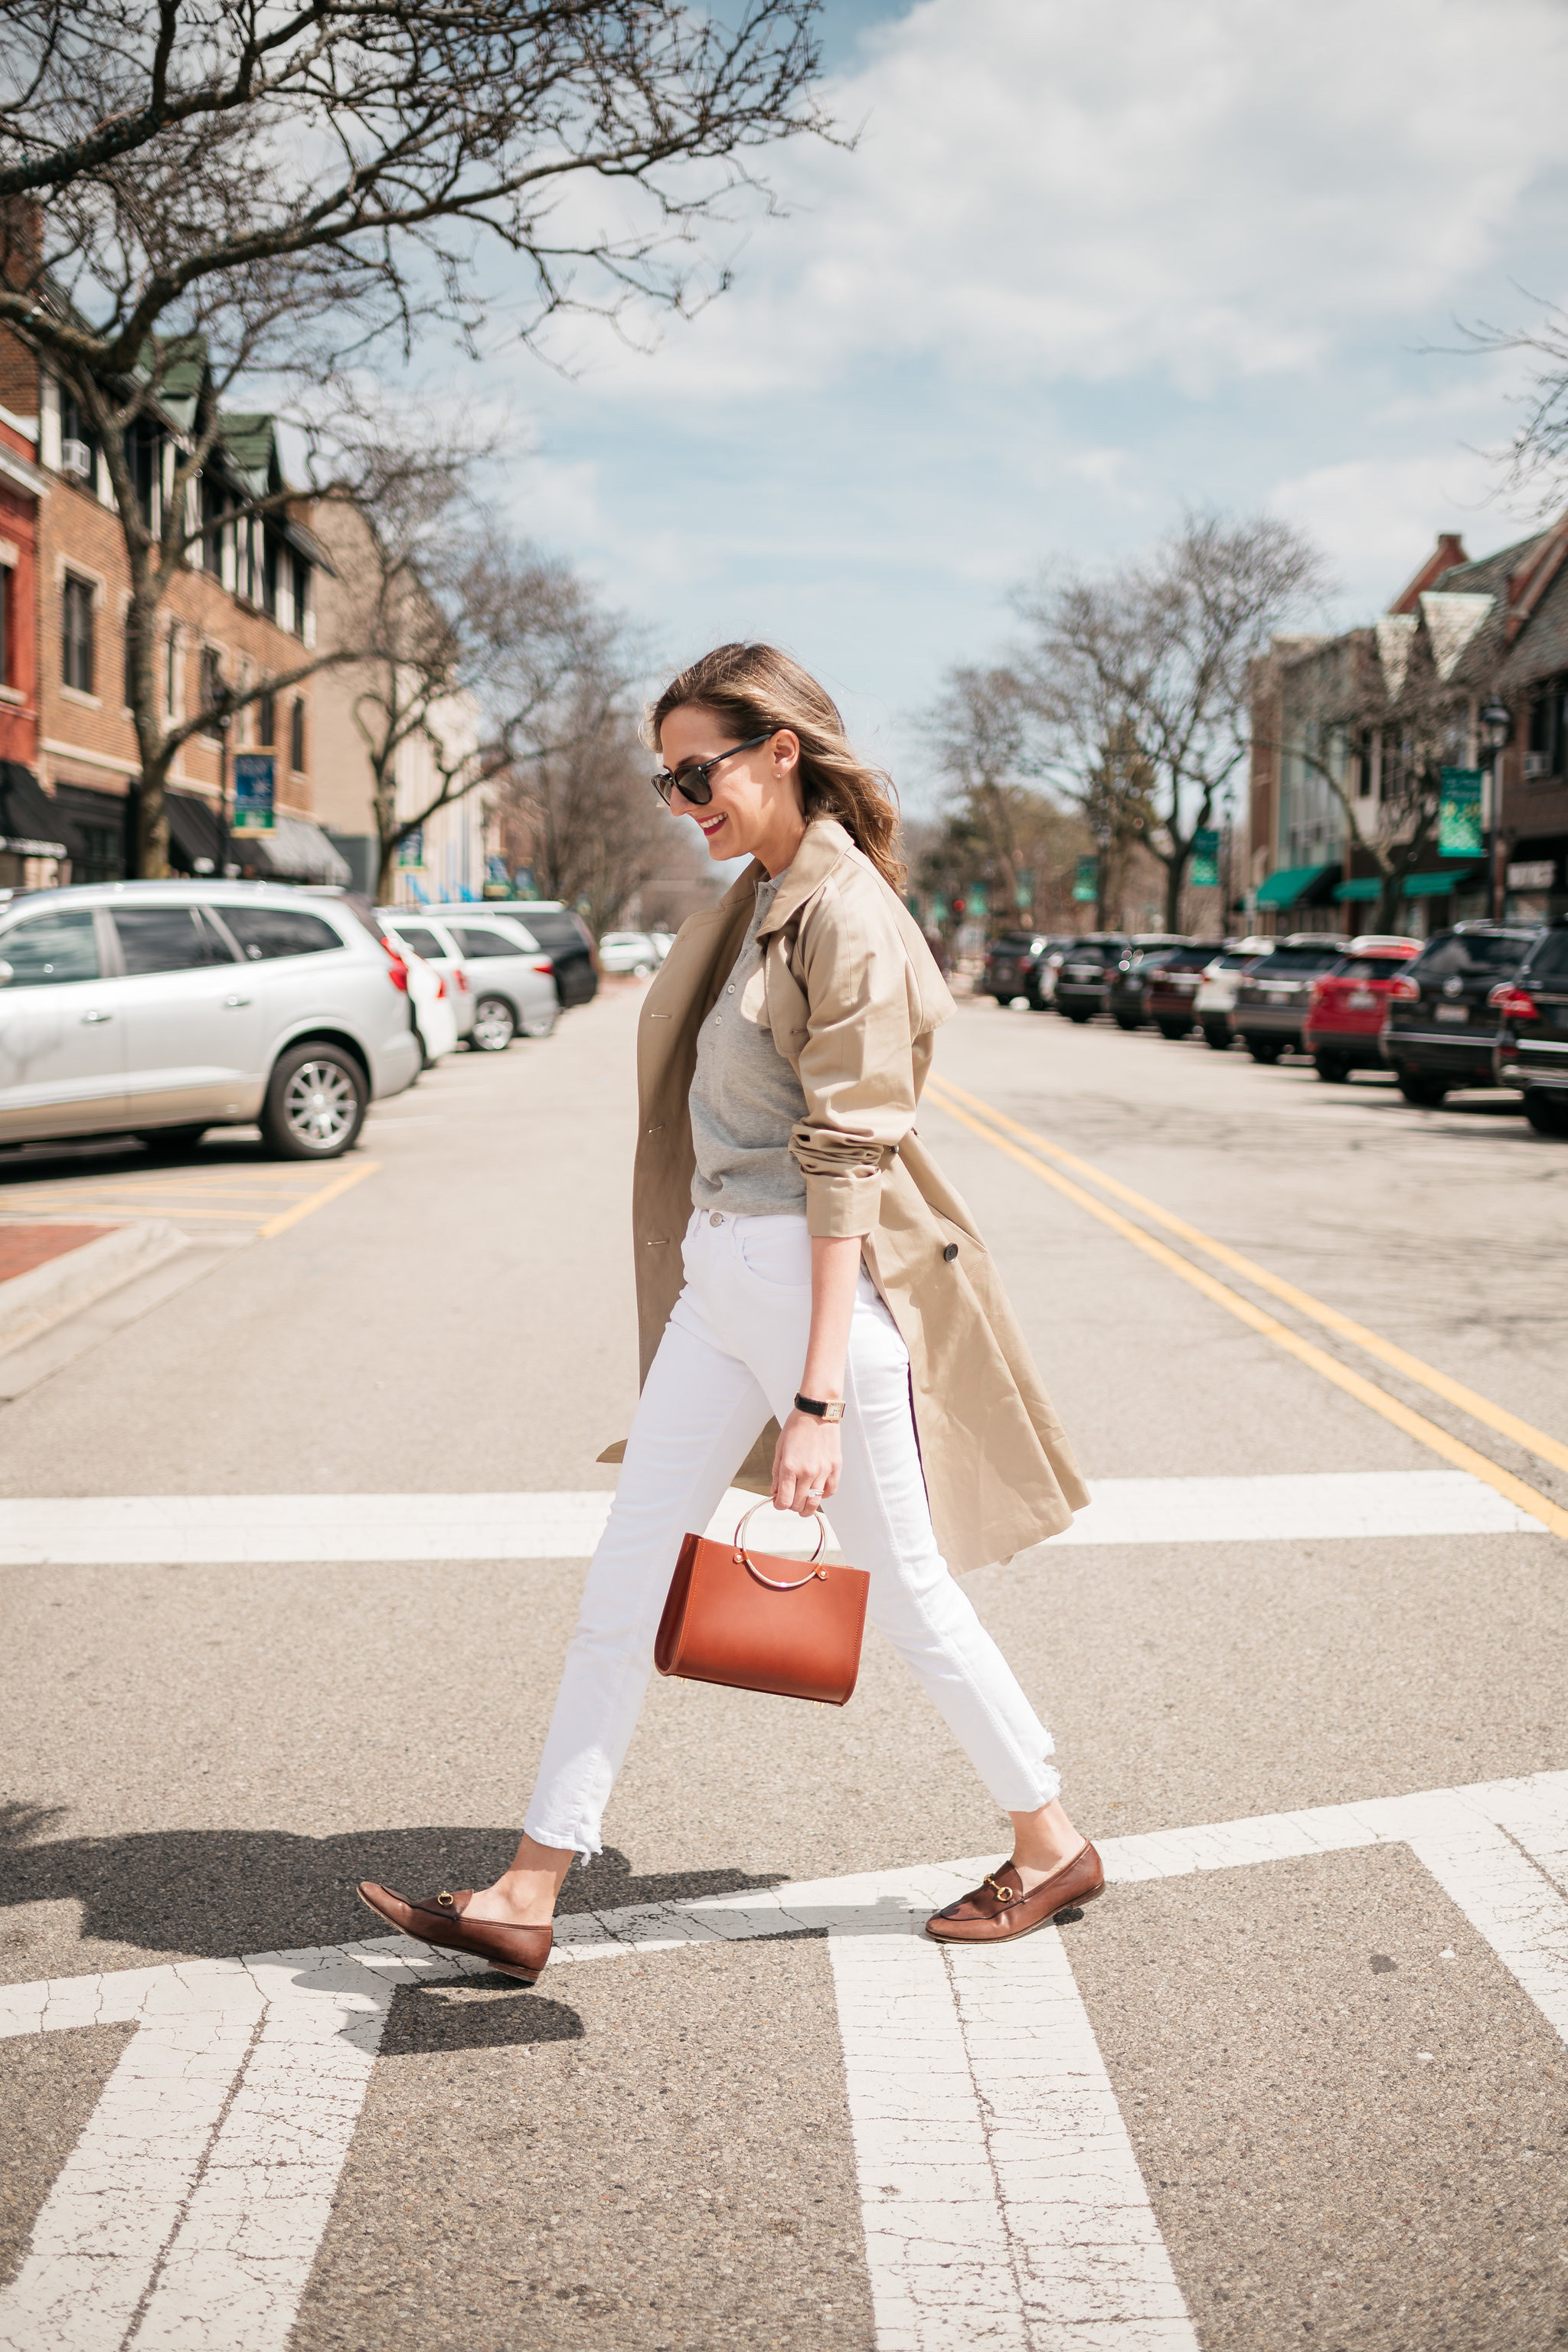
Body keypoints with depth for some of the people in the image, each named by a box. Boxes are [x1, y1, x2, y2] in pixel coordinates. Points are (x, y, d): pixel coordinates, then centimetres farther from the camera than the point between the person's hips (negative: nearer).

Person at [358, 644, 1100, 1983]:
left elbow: (846, 1167, -21)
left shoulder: (848, 918, -17)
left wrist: (818, 1398, -23)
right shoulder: (761, 896, 10)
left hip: (814, 1280, -9)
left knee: (907, 1589, 5)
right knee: (625, 1576, 8)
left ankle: (1052, 1847, 26)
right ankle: (527, 1899, 15)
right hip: (720, 1279, 9)